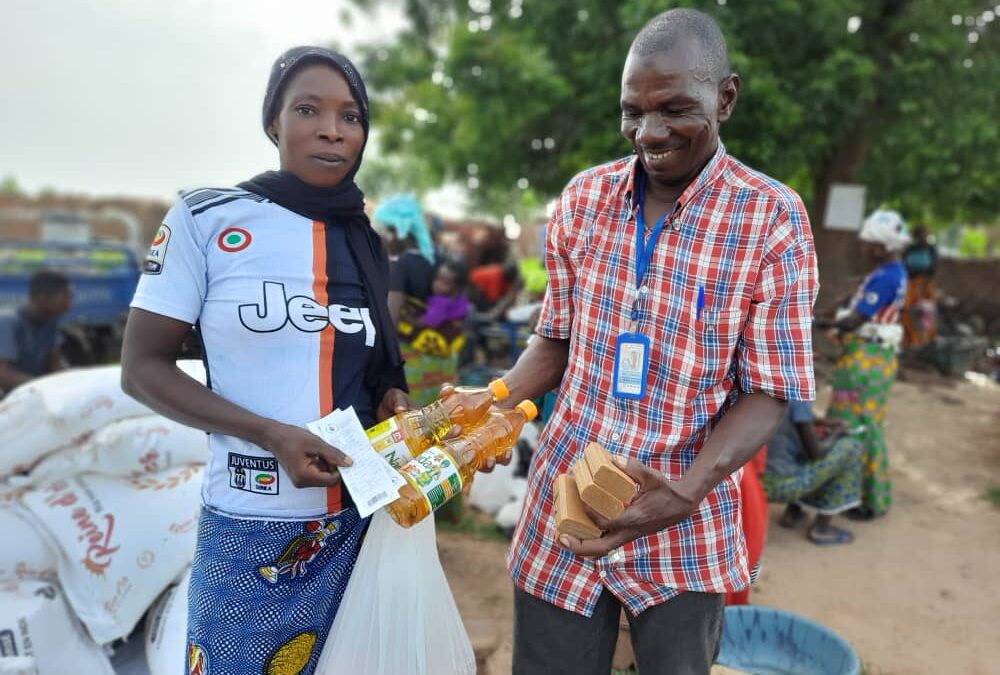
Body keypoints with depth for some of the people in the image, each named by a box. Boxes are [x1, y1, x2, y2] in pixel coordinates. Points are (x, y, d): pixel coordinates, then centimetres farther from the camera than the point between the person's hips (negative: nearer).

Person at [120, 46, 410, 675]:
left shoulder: (366, 240, 6)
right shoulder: (206, 219, -8)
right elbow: (143, 368, -8)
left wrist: (393, 399, -4)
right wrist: (272, 436, -20)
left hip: (361, 516, 4)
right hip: (251, 527, -4)